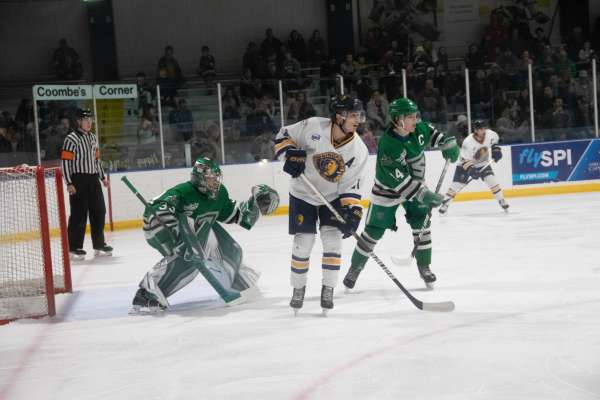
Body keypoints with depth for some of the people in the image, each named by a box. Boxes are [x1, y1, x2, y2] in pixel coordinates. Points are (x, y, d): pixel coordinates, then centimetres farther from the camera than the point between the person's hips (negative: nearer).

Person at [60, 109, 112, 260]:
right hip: (78, 180, -8)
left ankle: (99, 245, 18)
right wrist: (69, 183, -19)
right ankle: (74, 247, 1)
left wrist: (102, 177, 20)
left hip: (93, 180, 8)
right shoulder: (71, 139, -10)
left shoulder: (93, 138, 15)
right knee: (79, 214, -6)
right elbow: (65, 161, -14)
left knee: (99, 212, 9)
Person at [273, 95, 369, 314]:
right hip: (303, 194, -1)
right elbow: (283, 135, -8)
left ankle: (328, 290, 3)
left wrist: (353, 210, -22)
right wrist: (290, 154, -25)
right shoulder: (313, 126, -21)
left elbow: (350, 185, -11)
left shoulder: (359, 150, -15)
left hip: (333, 197, 1)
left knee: (332, 239, -10)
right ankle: (298, 288, 17)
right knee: (303, 242, -3)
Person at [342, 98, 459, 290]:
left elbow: (430, 132, 13)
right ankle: (355, 267, 17)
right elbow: (399, 180, -33)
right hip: (388, 188, -5)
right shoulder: (387, 145, -33)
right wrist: (423, 195, -35)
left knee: (421, 224, -4)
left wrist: (447, 143, -1)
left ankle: (424, 266, 11)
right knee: (373, 231, 0)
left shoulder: (419, 129, -15)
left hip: (415, 183, 5)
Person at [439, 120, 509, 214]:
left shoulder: (489, 134, -18)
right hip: (467, 165, -3)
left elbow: (495, 138, 10)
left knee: (492, 181, -13)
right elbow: (464, 159, -27)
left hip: (483, 164, 4)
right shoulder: (468, 142, -32)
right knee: (457, 184, -9)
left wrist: (496, 148, -2)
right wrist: (470, 169, -40)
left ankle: (502, 201, 3)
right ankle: (445, 203, 4)